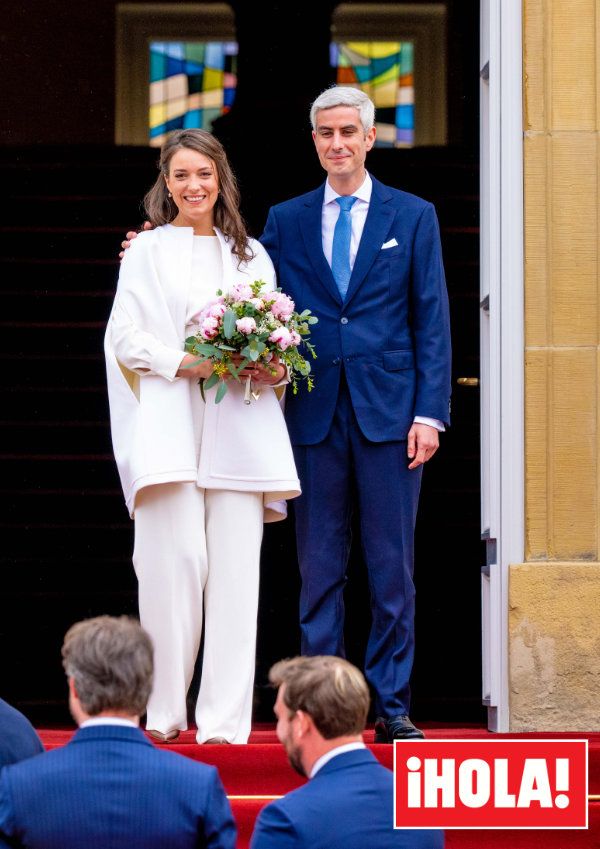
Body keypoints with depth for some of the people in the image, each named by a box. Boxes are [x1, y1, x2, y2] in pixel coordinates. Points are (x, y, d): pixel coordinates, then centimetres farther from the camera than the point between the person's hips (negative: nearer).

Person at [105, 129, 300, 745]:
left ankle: (224, 718, -6)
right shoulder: (147, 250, 10)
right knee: (176, 560, -11)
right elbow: (125, 334, 2)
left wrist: (274, 368, -4)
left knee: (235, 567, -6)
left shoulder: (251, 255, 19)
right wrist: (183, 362, -12)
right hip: (170, 419, -2)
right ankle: (164, 711, -2)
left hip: (239, 425, 3)